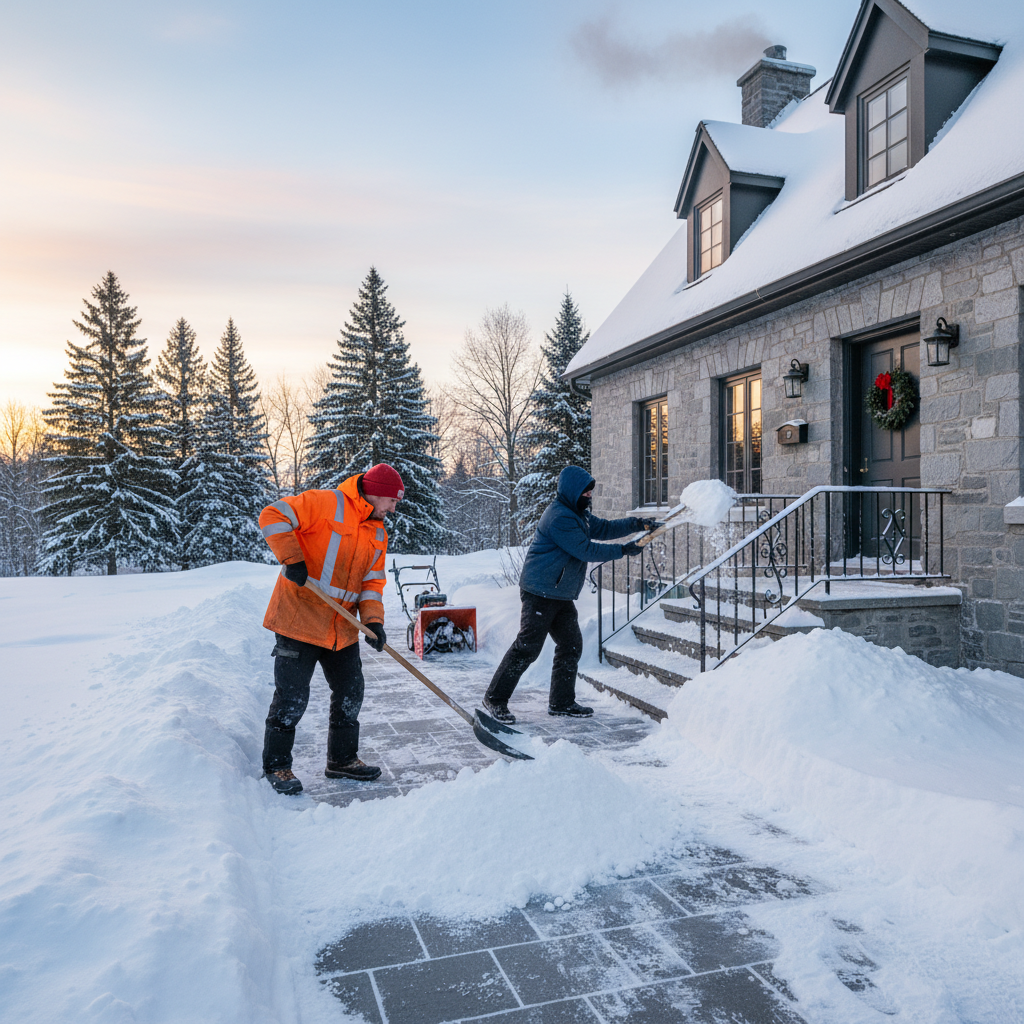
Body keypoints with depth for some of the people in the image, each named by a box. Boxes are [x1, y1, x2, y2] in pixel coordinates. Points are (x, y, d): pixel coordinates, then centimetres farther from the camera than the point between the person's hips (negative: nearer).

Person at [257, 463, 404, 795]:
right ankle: (276, 765, 18)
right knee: (292, 698, -2)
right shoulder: (325, 503, -11)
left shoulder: (378, 533, 12)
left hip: (343, 628, 7)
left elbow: (372, 581, 10)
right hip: (299, 619, -7)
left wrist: (373, 619, -5)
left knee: (350, 693, 13)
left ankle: (343, 759, 30)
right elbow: (272, 516, -15)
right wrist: (292, 559, -22)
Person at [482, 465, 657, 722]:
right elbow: (586, 550, -20)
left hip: (562, 596, 10)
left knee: (571, 645, 9)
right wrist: (624, 550, -12)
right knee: (527, 647, -9)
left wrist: (636, 524, 9)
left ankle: (561, 701, 19)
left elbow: (602, 528, 20)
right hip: (540, 594, -10)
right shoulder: (560, 518, -19)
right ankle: (495, 699, 1)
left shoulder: (577, 513, 15)